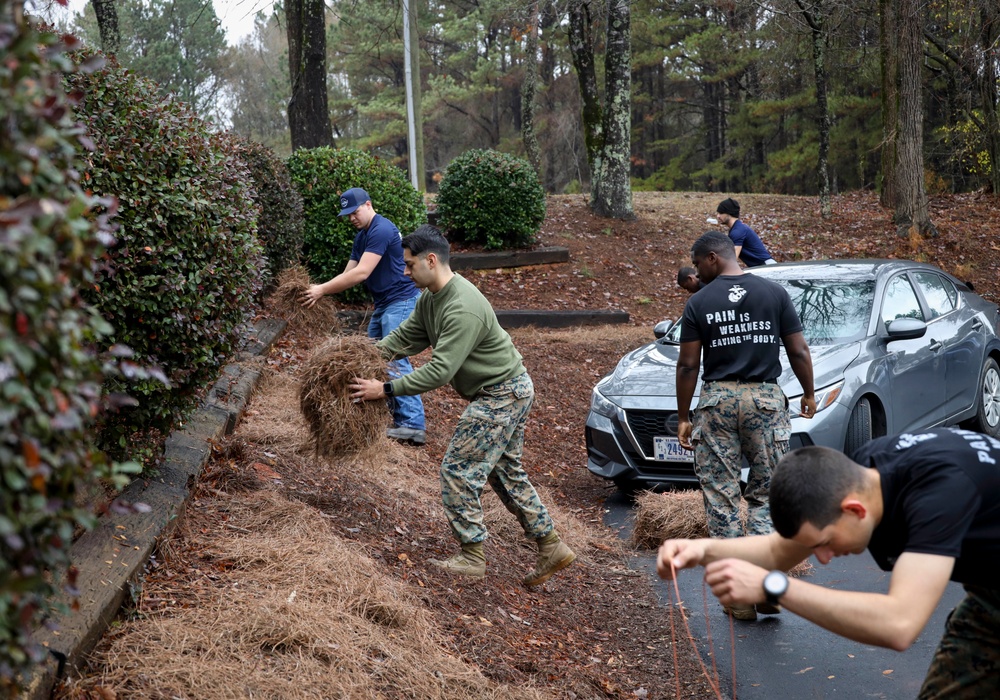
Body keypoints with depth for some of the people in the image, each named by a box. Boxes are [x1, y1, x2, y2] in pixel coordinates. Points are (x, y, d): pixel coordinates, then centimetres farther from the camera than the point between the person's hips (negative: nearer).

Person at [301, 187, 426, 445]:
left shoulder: (381, 230, -18)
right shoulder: (362, 237, 14)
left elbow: (361, 273, -24)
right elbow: (347, 274, 11)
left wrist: (322, 290, -21)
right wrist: (320, 290, -5)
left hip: (401, 301, -11)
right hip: (384, 305, 11)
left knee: (395, 361, -15)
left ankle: (413, 425, -15)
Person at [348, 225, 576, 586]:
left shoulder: (463, 309, -30)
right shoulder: (430, 298, 3)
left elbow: (439, 371, -32)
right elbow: (405, 336, 10)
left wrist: (386, 389, -29)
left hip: (501, 395, -10)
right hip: (504, 390, 10)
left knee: (458, 470, -6)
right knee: (505, 472, 17)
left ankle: (471, 557, 5)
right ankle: (551, 547, 22)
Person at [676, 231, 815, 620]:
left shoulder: (699, 303, -1)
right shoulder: (774, 293, 3)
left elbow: (688, 365, -1)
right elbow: (798, 351, 3)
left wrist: (683, 417, 8)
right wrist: (809, 394, 18)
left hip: (717, 400, -1)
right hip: (766, 398, 1)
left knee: (721, 499, 5)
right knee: (766, 493, 12)